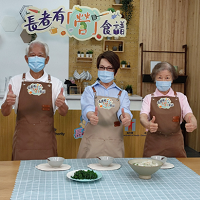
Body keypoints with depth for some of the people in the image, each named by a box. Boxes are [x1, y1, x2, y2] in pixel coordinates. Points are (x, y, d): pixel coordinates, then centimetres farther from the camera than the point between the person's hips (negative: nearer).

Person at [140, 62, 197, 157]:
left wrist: (193, 124, -28)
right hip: (154, 143, -1)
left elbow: (189, 115, -4)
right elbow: (143, 116, -9)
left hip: (175, 144, 1)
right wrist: (148, 125, -33)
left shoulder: (180, 97, 8)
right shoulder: (149, 98, 6)